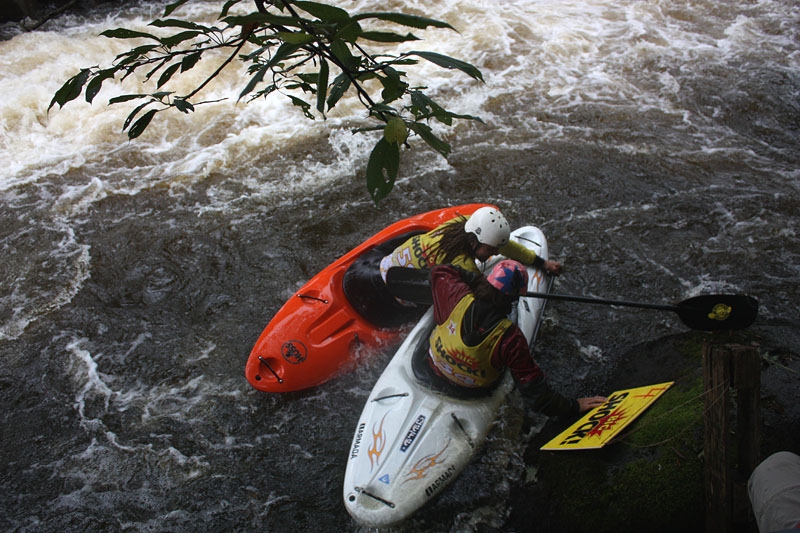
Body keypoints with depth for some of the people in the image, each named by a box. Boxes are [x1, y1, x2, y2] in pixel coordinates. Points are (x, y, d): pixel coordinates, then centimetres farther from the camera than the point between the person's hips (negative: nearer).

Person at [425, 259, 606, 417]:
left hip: (436, 366, 2)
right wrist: (572, 407, -20)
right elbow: (532, 384, -29)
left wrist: (475, 278, -10)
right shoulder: (511, 338, -36)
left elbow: (439, 271, -12)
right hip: (475, 389, -2)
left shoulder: (458, 297, -34)